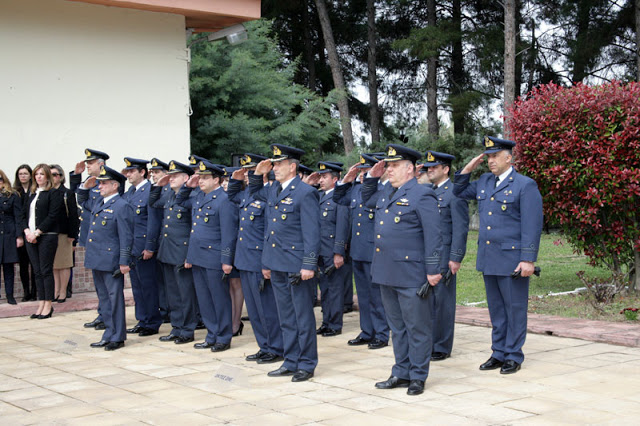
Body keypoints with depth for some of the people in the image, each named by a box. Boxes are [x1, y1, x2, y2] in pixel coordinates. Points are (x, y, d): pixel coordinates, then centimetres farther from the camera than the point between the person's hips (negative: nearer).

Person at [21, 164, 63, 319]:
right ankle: (41, 304, 11)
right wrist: (27, 231, -3)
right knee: (38, 271, 7)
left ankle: (48, 305, 1)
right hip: (31, 237, 6)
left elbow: (52, 216, -11)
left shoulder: (54, 193, -3)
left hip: (47, 236, -6)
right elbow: (24, 214, 15)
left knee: (46, 271, -4)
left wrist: (37, 232, -14)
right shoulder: (31, 194, 17)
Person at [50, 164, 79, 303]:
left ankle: (63, 292, 5)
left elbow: (73, 215, -6)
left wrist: (72, 234, -13)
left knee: (63, 264, 0)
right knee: (53, 265, 7)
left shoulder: (67, 193, -2)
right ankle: (56, 291, 13)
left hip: (63, 234, -4)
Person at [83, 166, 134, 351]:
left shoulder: (122, 206, -12)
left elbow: (126, 237, -15)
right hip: (96, 260, 9)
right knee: (103, 298, 15)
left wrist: (124, 262, -17)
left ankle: (117, 337, 8)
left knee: (115, 297, 0)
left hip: (111, 261, -9)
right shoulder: (99, 204, 13)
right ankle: (109, 334, 24)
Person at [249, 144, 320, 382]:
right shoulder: (273, 190, 11)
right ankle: (291, 362, 23)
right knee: (286, 318, 14)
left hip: (296, 266, -8)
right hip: (277, 265, 8)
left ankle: (306, 365, 11)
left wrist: (308, 265, -18)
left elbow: (311, 232, -14)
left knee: (303, 318, 2)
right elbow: (254, 193, 33)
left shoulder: (305, 193, -11)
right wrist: (258, 174, 14)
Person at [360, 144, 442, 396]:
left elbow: (432, 236, -13)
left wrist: (433, 270, -16)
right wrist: (371, 177, 19)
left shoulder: (422, 195, -10)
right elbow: (366, 199, 36)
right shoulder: (386, 193, 15)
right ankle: (401, 373, 24)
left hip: (411, 274, -8)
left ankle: (417, 377, 11)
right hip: (386, 272, 9)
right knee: (397, 326, 15)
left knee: (417, 328, 2)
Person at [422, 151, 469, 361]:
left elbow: (461, 228, -12)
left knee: (442, 301, -1)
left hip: (443, 256, -7)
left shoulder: (455, 193, -8)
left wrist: (456, 258, -16)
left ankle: (442, 347, 6)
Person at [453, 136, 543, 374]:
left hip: (512, 259, -7)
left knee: (515, 308, 2)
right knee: (496, 308, 14)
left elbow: (532, 226, -12)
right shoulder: (484, 182, 12)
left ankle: (513, 356, 12)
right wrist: (467, 170, 10)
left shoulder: (525, 185, -8)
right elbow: (459, 193, 26)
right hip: (488, 258, 7)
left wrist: (528, 259, -18)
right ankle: (498, 353, 23)